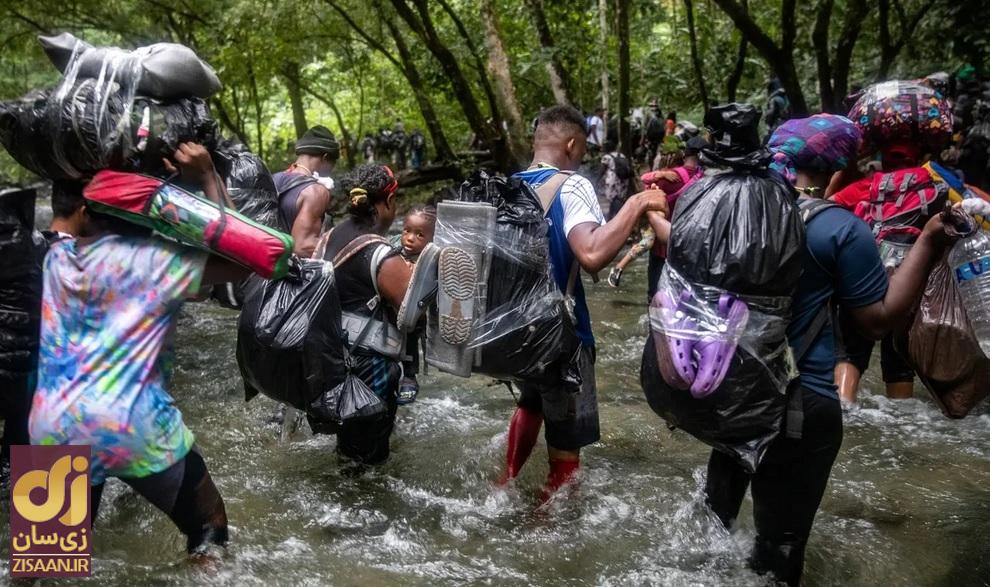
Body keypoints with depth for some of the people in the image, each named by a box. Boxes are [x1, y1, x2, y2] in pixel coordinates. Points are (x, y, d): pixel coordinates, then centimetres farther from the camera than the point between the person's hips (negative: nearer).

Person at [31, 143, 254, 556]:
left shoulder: (57, 256, 7)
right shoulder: (153, 259, -10)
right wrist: (207, 177, -8)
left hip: (53, 427, 6)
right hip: (135, 427, -5)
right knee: (207, 526, 15)